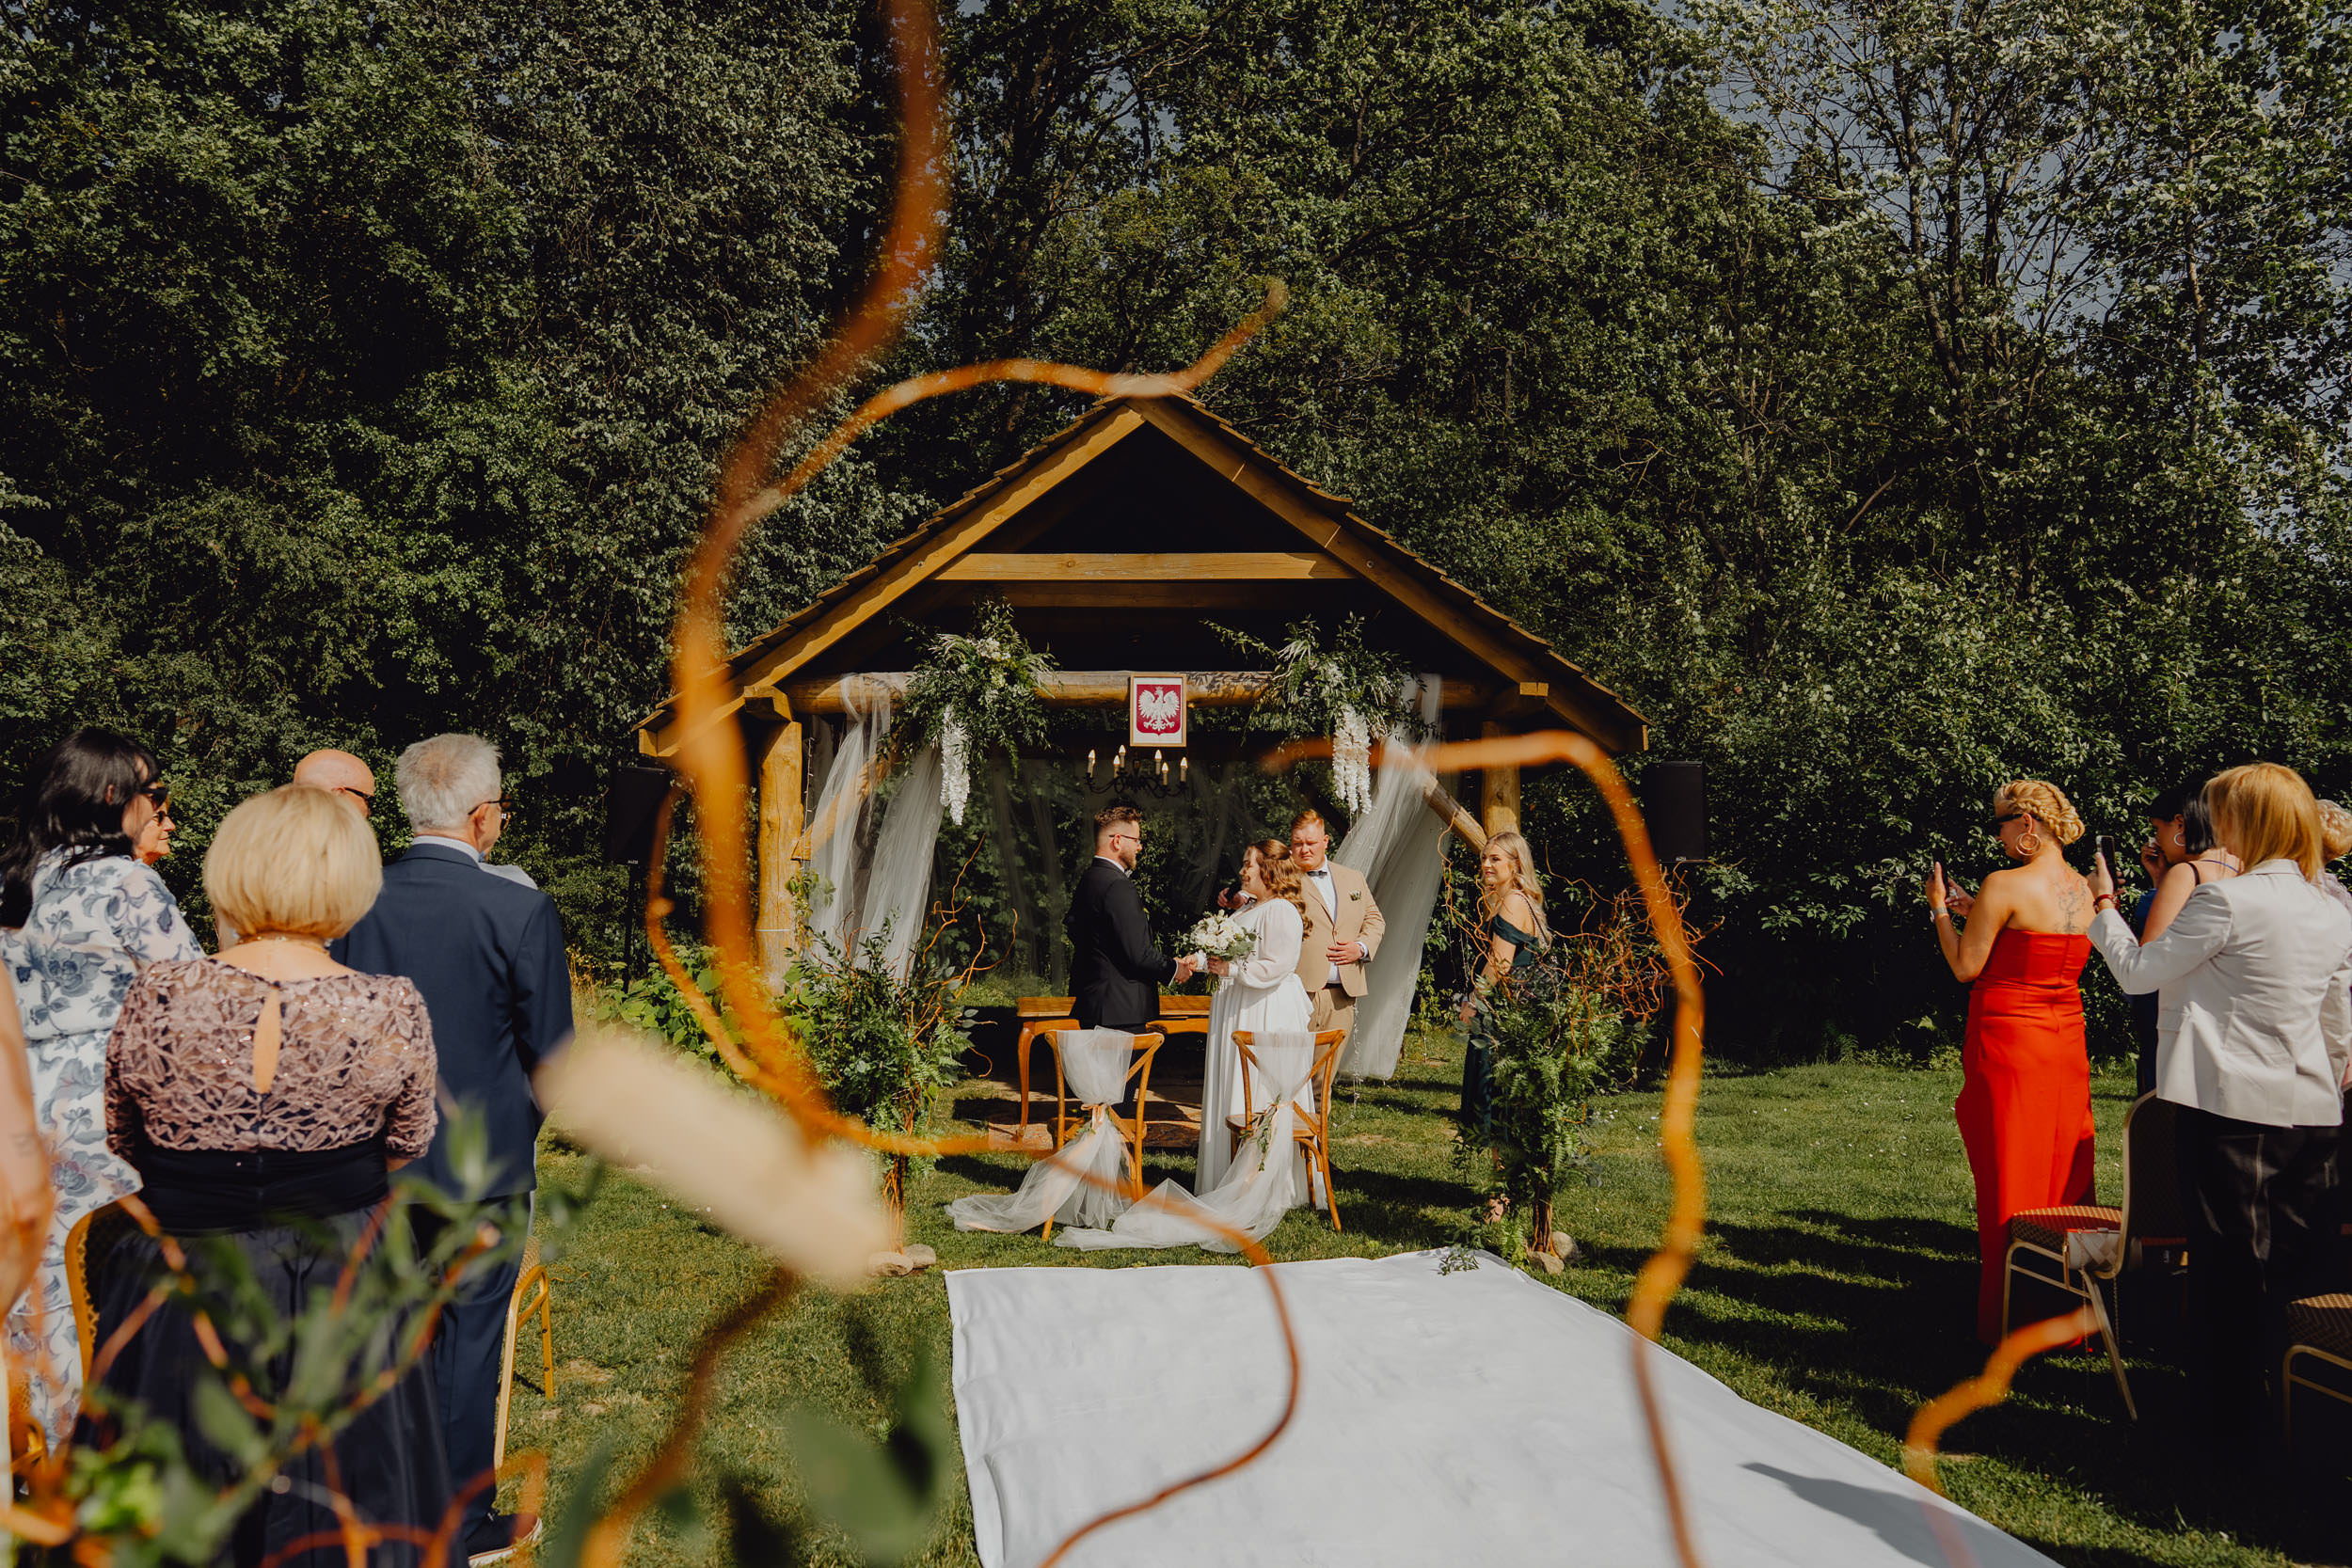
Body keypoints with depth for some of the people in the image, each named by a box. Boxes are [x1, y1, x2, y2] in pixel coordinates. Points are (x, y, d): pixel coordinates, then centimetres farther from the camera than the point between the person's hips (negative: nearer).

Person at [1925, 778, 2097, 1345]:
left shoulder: (2005, 886, -15)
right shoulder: (2087, 889, 6)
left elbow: (1966, 967, -10)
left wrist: (1940, 909, 4)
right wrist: (1979, 914, 20)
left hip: (2007, 1041, -6)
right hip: (2066, 1040, 6)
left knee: (2010, 1179, 2)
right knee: (2064, 1173, 13)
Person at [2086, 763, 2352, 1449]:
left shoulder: (2226, 901, -13)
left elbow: (2136, 973, -4)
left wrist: (2103, 907, 10)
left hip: (2233, 1104, -6)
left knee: (2230, 1264, 2)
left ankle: (2234, 1422, 9)